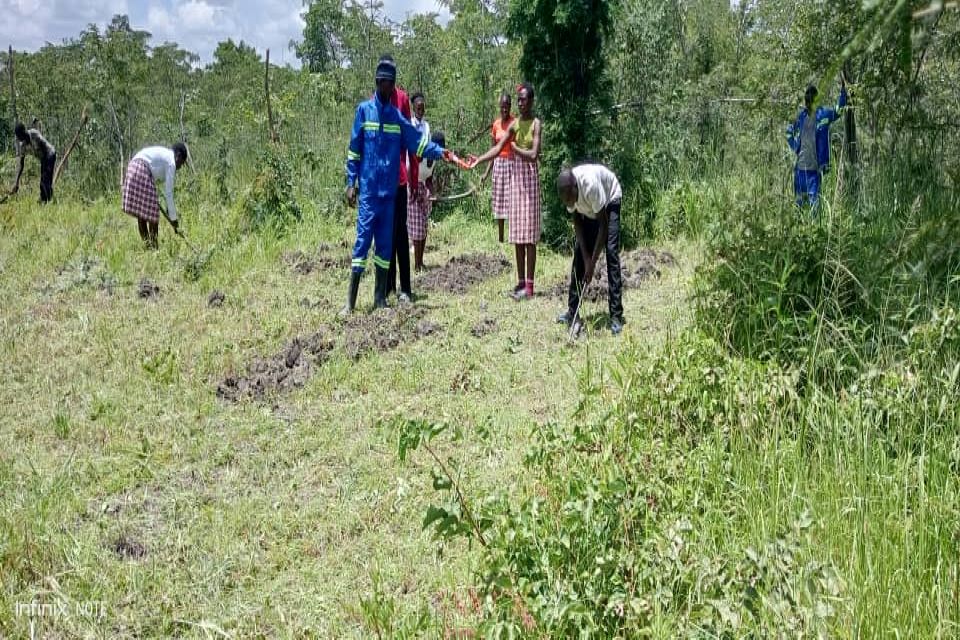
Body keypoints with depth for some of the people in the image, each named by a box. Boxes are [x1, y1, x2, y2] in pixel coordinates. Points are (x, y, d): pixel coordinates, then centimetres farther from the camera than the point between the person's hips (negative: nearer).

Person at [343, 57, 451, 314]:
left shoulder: (398, 116, 9)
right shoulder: (364, 110, 0)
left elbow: (418, 141, 4)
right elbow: (354, 149, 1)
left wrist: (439, 151, -12)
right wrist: (351, 182, -3)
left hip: (390, 189, 4)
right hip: (368, 189, -4)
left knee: (385, 243, 7)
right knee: (363, 239, -8)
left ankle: (380, 298, 15)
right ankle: (350, 301, -5)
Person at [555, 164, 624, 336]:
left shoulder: (591, 185, -41)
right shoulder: (568, 191, -25)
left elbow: (603, 225, -34)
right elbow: (577, 221, -13)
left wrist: (592, 262, -32)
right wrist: (586, 257, -20)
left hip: (610, 201, -6)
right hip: (589, 209, 6)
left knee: (611, 253, -18)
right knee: (578, 253, 0)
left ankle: (616, 317, -19)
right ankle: (572, 312, 7)